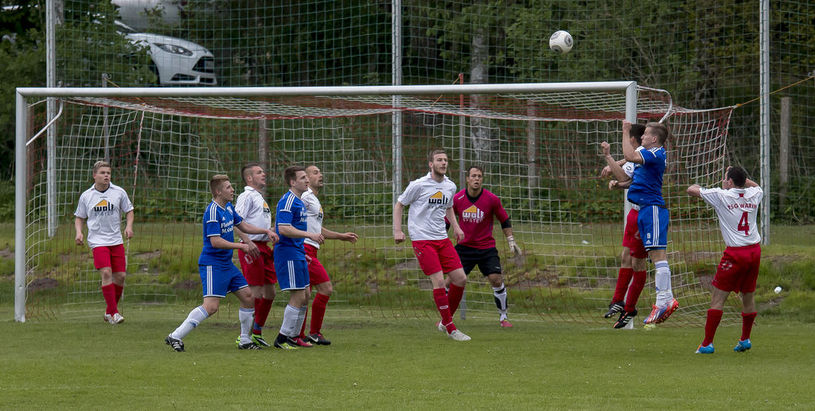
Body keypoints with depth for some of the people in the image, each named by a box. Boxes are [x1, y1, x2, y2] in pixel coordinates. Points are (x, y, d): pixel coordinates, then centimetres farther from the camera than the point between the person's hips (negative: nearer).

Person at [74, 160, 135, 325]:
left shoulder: (119, 192, 4)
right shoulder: (86, 196, 4)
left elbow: (129, 211, 13)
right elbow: (79, 217, 13)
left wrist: (129, 226, -5)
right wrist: (79, 232, -5)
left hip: (116, 241, 2)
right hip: (97, 241, -2)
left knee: (120, 276, 0)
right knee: (106, 273, -19)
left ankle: (109, 312, 18)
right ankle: (114, 313, -16)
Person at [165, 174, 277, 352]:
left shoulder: (228, 207, 11)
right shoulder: (212, 211, -18)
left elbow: (243, 226, 27)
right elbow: (215, 241, -23)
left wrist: (266, 231, 19)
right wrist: (242, 246, -19)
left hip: (227, 264, 10)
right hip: (212, 264, -10)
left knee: (248, 297, 9)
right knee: (211, 306, -17)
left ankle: (245, 340, 19)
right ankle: (176, 337, -13)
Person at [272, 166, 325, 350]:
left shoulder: (299, 202, 17)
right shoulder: (288, 201, -14)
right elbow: (283, 229, -25)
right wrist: (310, 235, -25)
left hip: (297, 254, 10)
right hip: (288, 254, -10)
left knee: (304, 297, 12)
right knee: (298, 297, -10)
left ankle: (294, 336, 19)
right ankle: (283, 337, -3)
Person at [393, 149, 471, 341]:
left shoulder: (450, 186, 9)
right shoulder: (419, 185, -8)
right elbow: (399, 205, 2)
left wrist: (456, 227, 13)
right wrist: (397, 230, -6)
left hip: (442, 239, 6)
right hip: (422, 239, -6)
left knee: (460, 279, -1)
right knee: (439, 281, -14)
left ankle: (445, 321, 16)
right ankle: (450, 328, -7)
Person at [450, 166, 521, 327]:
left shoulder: (492, 199, -8)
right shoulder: (457, 199, -6)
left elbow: (504, 220, 7)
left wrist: (511, 241, 4)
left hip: (486, 247, -1)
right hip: (464, 246, 1)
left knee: (496, 279, -12)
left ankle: (503, 317, 4)